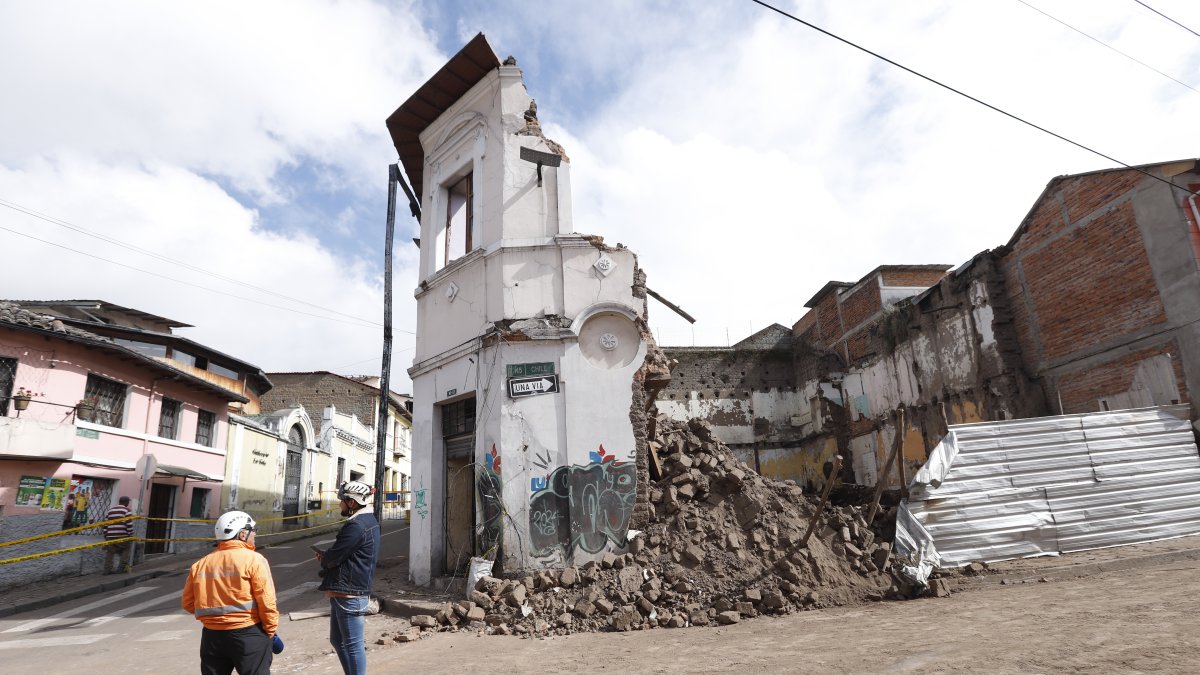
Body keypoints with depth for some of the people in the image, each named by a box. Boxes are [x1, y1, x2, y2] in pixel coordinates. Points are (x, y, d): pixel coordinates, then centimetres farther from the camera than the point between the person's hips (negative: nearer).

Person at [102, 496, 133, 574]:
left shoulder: (110, 511, 16)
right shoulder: (127, 511, -3)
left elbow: (105, 525, 15)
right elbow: (129, 525, -10)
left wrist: (105, 536, 20)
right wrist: (130, 535, -1)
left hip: (110, 537, 4)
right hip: (122, 537, -4)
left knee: (110, 552, 12)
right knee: (126, 549, 13)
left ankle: (107, 569, 10)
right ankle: (122, 567, 8)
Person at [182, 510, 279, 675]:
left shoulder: (201, 564, 4)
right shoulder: (253, 559, -12)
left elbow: (188, 603, 9)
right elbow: (266, 600, -14)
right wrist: (271, 629, -3)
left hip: (212, 635, 5)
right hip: (248, 634, -5)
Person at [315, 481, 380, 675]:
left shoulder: (356, 526, -20)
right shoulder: (368, 520, 13)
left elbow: (333, 558, -19)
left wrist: (323, 558, 3)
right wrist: (326, 556, 2)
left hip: (349, 595, -10)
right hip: (344, 592, 10)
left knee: (352, 644, 1)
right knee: (338, 640, 19)